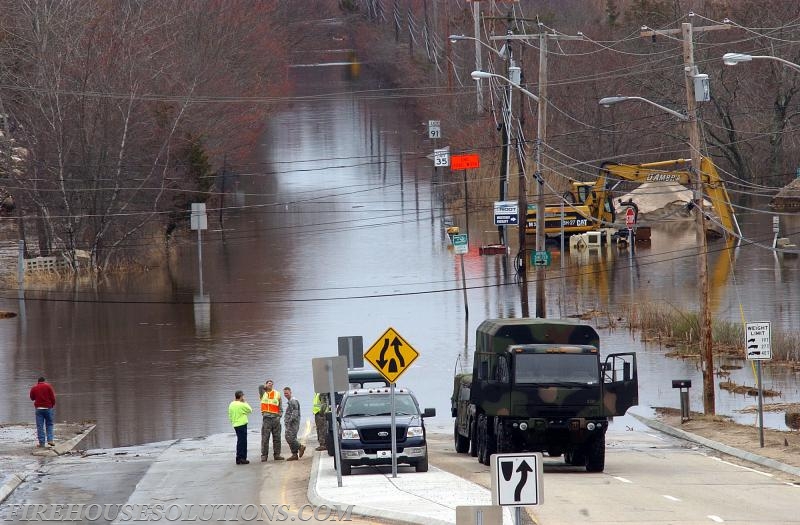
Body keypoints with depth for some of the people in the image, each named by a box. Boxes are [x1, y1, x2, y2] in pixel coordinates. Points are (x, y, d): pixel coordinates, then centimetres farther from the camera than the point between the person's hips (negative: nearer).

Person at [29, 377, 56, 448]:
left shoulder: (34, 388, 5)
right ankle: (50, 440, -4)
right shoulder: (48, 386, -1)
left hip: (38, 408, 1)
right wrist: (53, 405, 11)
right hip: (48, 407, -1)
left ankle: (41, 442, -2)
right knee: (49, 425, 10)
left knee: (40, 426, 2)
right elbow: (52, 397, -4)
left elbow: (32, 398, 17)